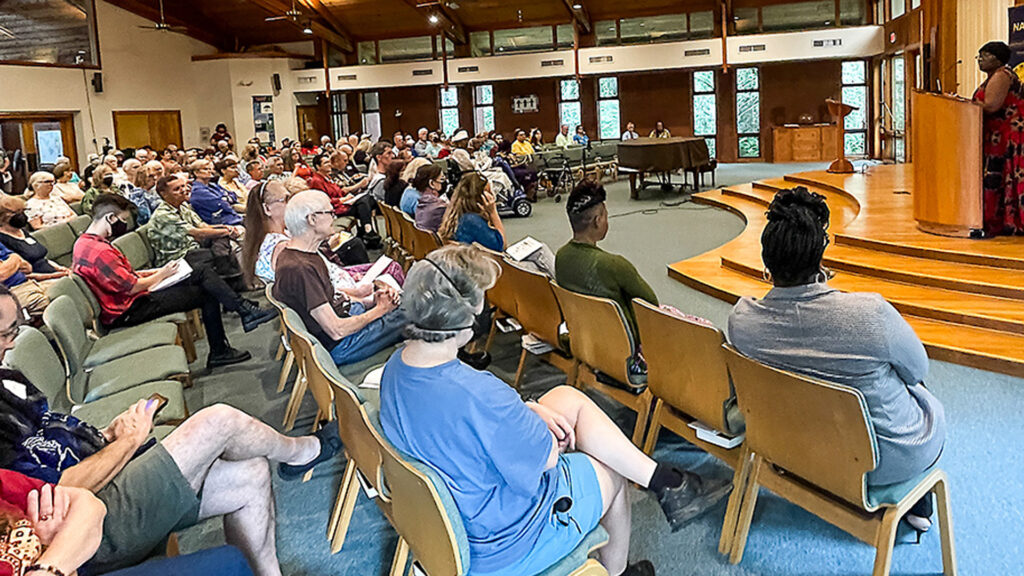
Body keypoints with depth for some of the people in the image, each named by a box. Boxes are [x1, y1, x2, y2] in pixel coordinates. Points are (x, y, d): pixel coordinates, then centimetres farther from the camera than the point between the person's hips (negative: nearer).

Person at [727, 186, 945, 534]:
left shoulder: (741, 320, -22)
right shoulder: (870, 313, -34)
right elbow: (918, 369, -12)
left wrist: (778, 284, -3)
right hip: (893, 460, -3)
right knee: (929, 403, 33)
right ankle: (918, 505, 46)